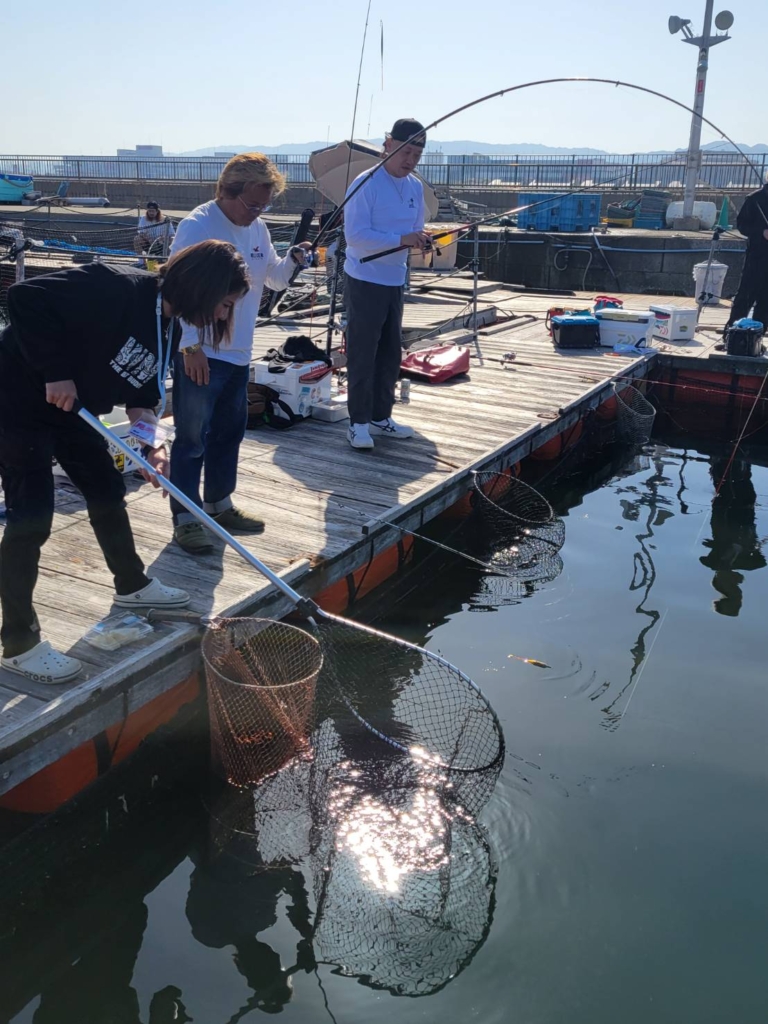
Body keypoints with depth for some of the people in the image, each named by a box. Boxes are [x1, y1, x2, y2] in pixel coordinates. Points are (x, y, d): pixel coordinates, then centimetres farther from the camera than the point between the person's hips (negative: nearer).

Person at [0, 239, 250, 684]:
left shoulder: (167, 329, 1)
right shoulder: (117, 288, -28)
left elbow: (143, 393, 6)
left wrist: (153, 443, -11)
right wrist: (55, 372, -28)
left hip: (68, 409, 9)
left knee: (108, 489, 17)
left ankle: (132, 584, 39)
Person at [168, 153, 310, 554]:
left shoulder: (257, 228, 8)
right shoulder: (197, 226, -16)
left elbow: (274, 278, 17)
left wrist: (292, 261, -5)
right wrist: (191, 346, -25)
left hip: (238, 353, 8)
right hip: (198, 354, -8)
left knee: (229, 432, 17)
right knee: (192, 438, -2)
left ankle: (219, 505, 32)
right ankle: (184, 518, 8)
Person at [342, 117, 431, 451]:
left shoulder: (416, 188, 9)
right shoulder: (365, 183, -13)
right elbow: (354, 235, -20)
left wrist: (421, 240, -8)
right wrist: (402, 239, -27)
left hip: (395, 282, 7)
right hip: (365, 281, -7)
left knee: (391, 353, 11)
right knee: (362, 354, -4)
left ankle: (381, 417, 23)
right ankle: (359, 422, 4)